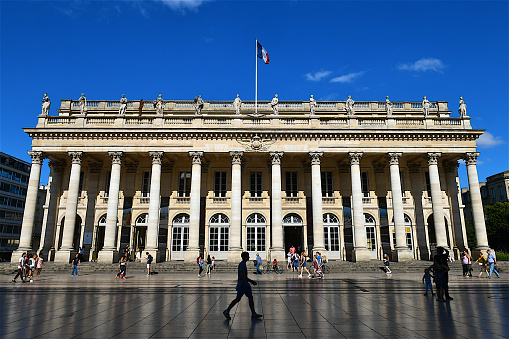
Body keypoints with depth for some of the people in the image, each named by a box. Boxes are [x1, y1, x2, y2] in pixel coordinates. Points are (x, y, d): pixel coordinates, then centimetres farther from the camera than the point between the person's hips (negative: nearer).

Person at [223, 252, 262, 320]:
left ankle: (253, 314, 5)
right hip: (242, 284, -10)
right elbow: (243, 276, -26)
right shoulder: (242, 264, -18)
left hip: (245, 284, 10)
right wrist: (251, 281, -23)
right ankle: (226, 311, 11)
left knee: (250, 298, 4)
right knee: (238, 299, -2)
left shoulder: (243, 264, 13)